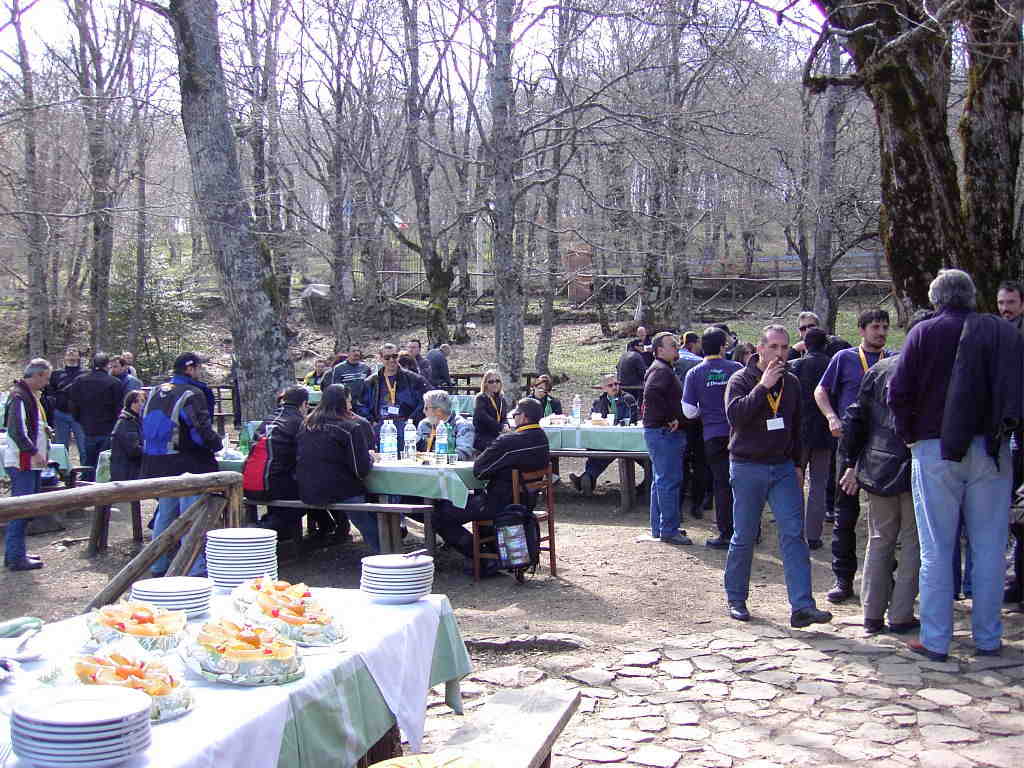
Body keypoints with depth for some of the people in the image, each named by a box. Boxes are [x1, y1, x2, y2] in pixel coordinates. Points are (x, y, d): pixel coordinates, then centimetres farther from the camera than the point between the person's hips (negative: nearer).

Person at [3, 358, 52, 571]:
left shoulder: (32, 395, 17)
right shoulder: (19, 396, -15)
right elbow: (16, 430, -24)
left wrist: (43, 428, 14)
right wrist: (34, 452, -25)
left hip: (31, 463, 10)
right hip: (22, 463, -10)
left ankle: (15, 553, 23)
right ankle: (15, 558, -5)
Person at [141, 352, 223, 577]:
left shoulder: (154, 392, 11)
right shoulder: (193, 394, -13)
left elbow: (145, 425, 16)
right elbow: (202, 430, -20)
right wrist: (217, 444, -2)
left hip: (156, 464, 8)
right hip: (187, 464, -7)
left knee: (164, 514, 18)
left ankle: (158, 566, 24)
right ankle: (195, 569, -5)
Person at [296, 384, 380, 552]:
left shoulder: (307, 424, 8)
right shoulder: (352, 426, -9)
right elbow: (362, 470, -12)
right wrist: (370, 458, 11)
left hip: (306, 493, 7)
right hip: (337, 492, -7)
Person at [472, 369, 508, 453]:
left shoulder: (502, 399, 15)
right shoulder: (480, 399, -4)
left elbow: (504, 417, 13)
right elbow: (483, 417, -17)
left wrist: (505, 425, -11)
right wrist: (500, 428, -22)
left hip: (498, 438, 5)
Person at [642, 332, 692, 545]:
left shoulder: (664, 370, 20)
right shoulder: (660, 370, -13)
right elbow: (651, 394, -30)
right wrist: (669, 419, -23)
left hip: (665, 433, 11)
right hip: (664, 433, -11)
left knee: (662, 481, 14)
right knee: (669, 481, -9)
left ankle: (659, 528, 21)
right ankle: (668, 530, -6)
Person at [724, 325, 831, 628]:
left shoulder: (791, 383, 11)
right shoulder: (740, 380, -4)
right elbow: (735, 414, -23)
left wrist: (798, 465, 15)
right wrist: (763, 386, -23)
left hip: (783, 467, 4)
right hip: (747, 468, -4)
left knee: (793, 535, -6)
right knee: (744, 538, 4)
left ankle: (802, 606, -9)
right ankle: (736, 600, 19)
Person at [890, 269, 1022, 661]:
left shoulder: (924, 332, -2)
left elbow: (899, 394, -5)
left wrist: (909, 435, 7)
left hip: (935, 450, -2)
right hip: (991, 451, 2)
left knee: (936, 549, 3)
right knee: (989, 547, 9)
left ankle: (935, 640, 6)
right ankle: (988, 638, 14)